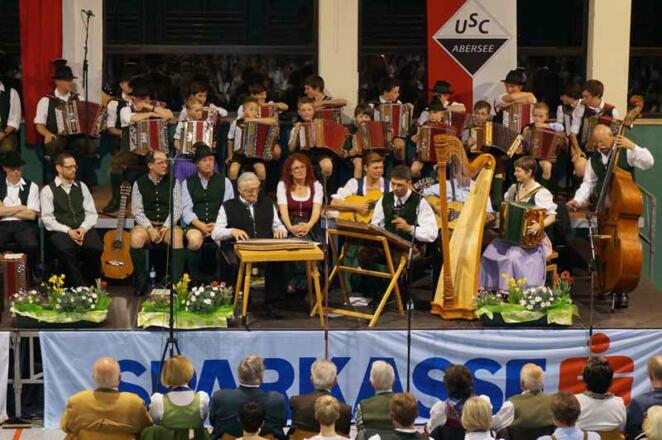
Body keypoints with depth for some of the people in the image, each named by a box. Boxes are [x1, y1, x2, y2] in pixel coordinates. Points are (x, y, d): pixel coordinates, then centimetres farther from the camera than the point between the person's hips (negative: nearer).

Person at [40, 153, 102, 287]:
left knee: (96, 248, -31)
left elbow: (91, 213, 12)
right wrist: (68, 231, -16)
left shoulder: (81, 187, 17)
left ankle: (88, 284, -11)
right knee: (66, 250, -37)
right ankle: (79, 287, -24)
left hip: (84, 229, 3)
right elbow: (48, 219, -3)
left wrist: (83, 228, -9)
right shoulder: (48, 190, 5)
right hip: (61, 231, -3)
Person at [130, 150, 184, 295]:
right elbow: (137, 211, -1)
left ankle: (176, 282, -30)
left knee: (177, 237, -34)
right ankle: (141, 283, -21)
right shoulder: (139, 183, 5)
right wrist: (150, 228, -16)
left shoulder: (173, 182, 7)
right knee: (136, 238, -34)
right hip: (146, 224, 0)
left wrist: (166, 227, -14)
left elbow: (177, 208, 1)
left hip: (168, 224, 0)